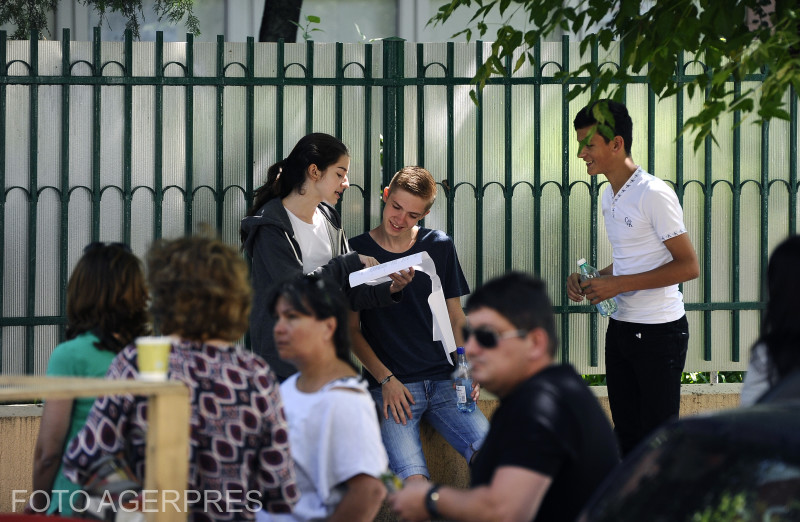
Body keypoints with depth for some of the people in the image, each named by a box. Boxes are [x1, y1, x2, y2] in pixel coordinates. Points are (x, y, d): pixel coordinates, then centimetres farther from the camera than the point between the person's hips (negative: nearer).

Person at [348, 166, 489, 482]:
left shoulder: (440, 247, 12)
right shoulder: (357, 251, 3)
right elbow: (352, 330, 5)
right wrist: (385, 379, -6)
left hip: (443, 382, 3)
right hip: (390, 385, -3)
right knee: (414, 480, -26)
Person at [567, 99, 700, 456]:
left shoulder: (654, 194, -17)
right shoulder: (609, 196, 12)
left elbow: (688, 266, -18)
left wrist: (618, 284, -20)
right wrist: (592, 280, 3)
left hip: (659, 332, -9)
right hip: (621, 328, 9)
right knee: (626, 434, 13)